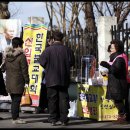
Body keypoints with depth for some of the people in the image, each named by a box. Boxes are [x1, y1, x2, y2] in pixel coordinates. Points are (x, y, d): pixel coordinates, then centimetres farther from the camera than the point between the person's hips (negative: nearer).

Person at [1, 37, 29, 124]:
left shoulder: (7, 56, 9)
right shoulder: (21, 56, -12)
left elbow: (4, 68, 16)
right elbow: (24, 70, -12)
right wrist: (26, 81, -8)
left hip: (9, 82, 7)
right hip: (18, 82, -7)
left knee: (14, 100, 14)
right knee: (16, 100, -4)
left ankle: (15, 117, 19)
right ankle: (15, 118, -4)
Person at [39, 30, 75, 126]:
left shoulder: (48, 50, -10)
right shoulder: (67, 50, -6)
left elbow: (42, 62, -3)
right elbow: (72, 62, 3)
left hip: (51, 79, -1)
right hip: (64, 80, 1)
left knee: (52, 99, 6)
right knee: (63, 99, 7)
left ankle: (53, 119, 6)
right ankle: (63, 119, 7)